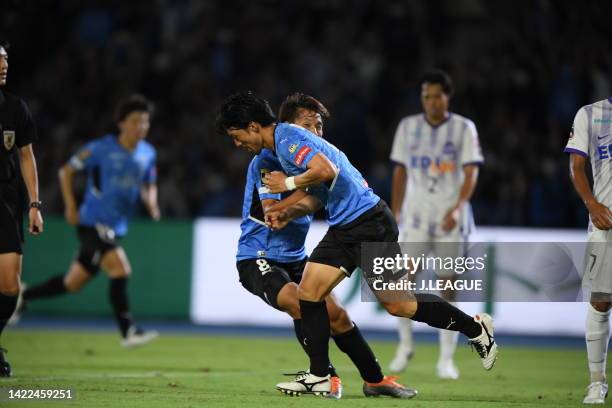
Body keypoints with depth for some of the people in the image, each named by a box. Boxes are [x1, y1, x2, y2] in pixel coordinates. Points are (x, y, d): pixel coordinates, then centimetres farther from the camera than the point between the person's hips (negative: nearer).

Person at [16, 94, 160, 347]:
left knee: (73, 284, 12)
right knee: (120, 269, -23)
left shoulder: (148, 153, 7)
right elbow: (66, 171, -1)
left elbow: (149, 185, 22)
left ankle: (22, 297, 30)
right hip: (93, 222, -7)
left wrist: (151, 202, 0)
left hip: (116, 228, 7)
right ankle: (128, 332, -19)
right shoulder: (101, 148, -9)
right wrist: (71, 206, -8)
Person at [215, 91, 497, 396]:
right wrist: (288, 214, 6)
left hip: (369, 223, -10)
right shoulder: (283, 144, 16)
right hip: (343, 228, 10)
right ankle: (319, 376, 3)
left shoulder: (288, 137, -15)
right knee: (308, 291, 0)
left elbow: (326, 170, -31)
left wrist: (288, 183, -16)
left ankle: (475, 328, 12)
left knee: (395, 305, -4)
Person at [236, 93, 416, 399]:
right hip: (258, 258, -8)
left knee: (337, 315, 4)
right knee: (301, 305, -29)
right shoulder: (267, 160, -15)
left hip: (295, 258, 8)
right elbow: (271, 213, -25)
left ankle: (374, 380, 15)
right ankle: (327, 377, -15)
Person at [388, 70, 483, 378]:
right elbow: (400, 171, 14)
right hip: (415, 215, 2)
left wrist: (458, 207, -19)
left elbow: (471, 173, -5)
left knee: (447, 286, -1)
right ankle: (405, 344, 8)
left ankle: (446, 359, 4)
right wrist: (395, 212, 9)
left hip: (450, 217, -1)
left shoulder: (463, 128, 1)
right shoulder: (408, 127, 8)